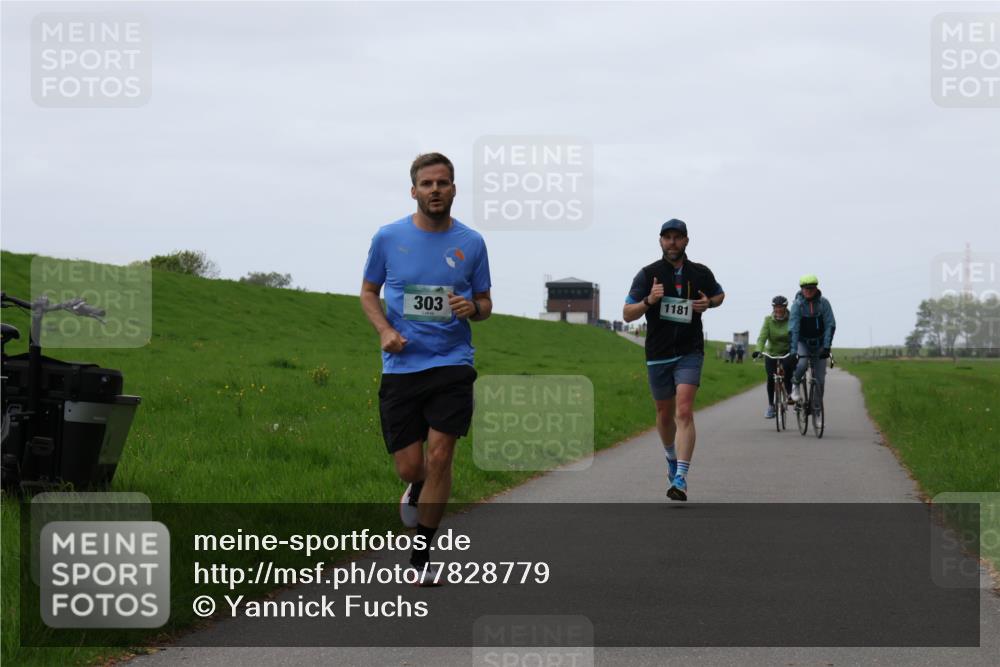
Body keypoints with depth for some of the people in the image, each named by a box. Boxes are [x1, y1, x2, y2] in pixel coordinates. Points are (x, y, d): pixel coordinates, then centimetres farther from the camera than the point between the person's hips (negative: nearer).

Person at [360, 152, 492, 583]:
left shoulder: (471, 243, 3)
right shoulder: (388, 238, 1)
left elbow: (485, 303, 13)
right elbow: (368, 292, 13)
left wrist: (473, 308, -11)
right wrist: (385, 330, -5)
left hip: (452, 364, 0)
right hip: (401, 366, 0)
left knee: (439, 458, -9)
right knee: (409, 465, -1)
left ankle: (421, 556, 4)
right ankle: (418, 489, 39)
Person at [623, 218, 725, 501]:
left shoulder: (701, 274, 1)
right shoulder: (648, 274, -5)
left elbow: (719, 295, 21)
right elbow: (627, 314, -7)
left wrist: (709, 303, -2)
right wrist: (649, 301, -27)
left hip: (689, 352, -1)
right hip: (658, 354, 1)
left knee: (684, 412, -17)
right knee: (664, 413, 16)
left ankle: (681, 478, -23)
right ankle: (671, 457, 45)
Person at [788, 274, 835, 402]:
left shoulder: (823, 302, -12)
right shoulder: (797, 304, -17)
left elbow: (830, 325, -13)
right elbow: (793, 329, -22)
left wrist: (826, 346, -22)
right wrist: (793, 351, -30)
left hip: (819, 343, 2)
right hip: (803, 342, -2)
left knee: (819, 379, -3)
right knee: (802, 364, -30)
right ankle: (795, 385, 0)